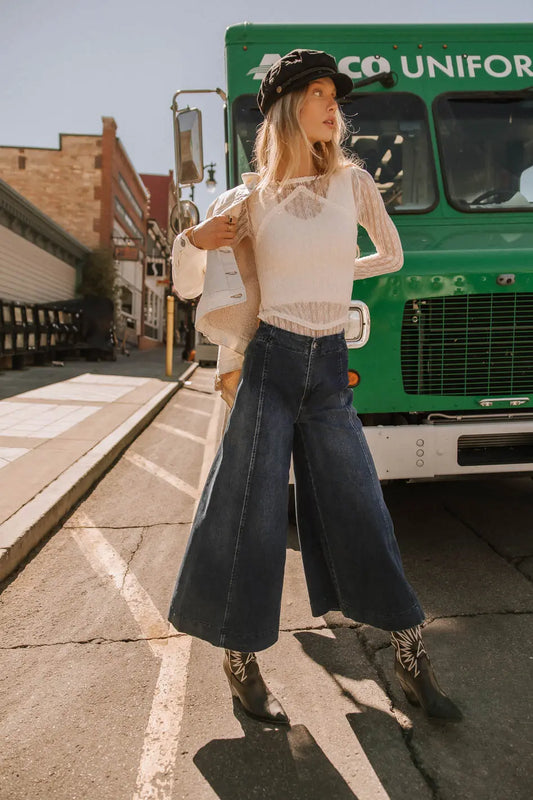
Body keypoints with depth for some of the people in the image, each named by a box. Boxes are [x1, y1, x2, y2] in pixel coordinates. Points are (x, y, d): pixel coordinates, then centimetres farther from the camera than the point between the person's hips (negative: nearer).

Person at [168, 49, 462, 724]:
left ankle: (411, 660, 22)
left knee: (359, 509, 6)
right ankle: (240, 663, 20)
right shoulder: (249, 198, 2)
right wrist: (193, 240, -11)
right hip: (268, 364, -2)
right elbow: (189, 282, 10)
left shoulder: (352, 180, 8)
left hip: (329, 369, 2)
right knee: (251, 511, 1)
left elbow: (392, 255, 22)